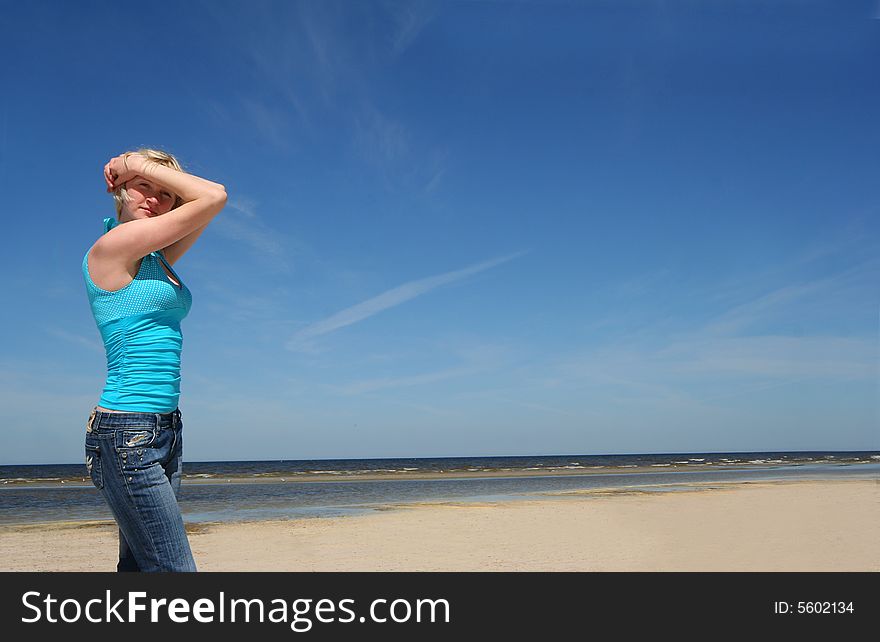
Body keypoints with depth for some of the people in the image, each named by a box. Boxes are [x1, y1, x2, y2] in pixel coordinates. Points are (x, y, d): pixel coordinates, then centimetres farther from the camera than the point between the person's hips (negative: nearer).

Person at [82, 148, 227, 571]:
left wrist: (140, 164, 13)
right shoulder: (111, 246, -8)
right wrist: (139, 166, 2)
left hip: (164, 431, 9)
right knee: (172, 568, -10)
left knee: (139, 567, 11)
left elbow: (209, 202, 20)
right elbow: (214, 196, -7)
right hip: (126, 431, -9)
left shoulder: (156, 261, 15)